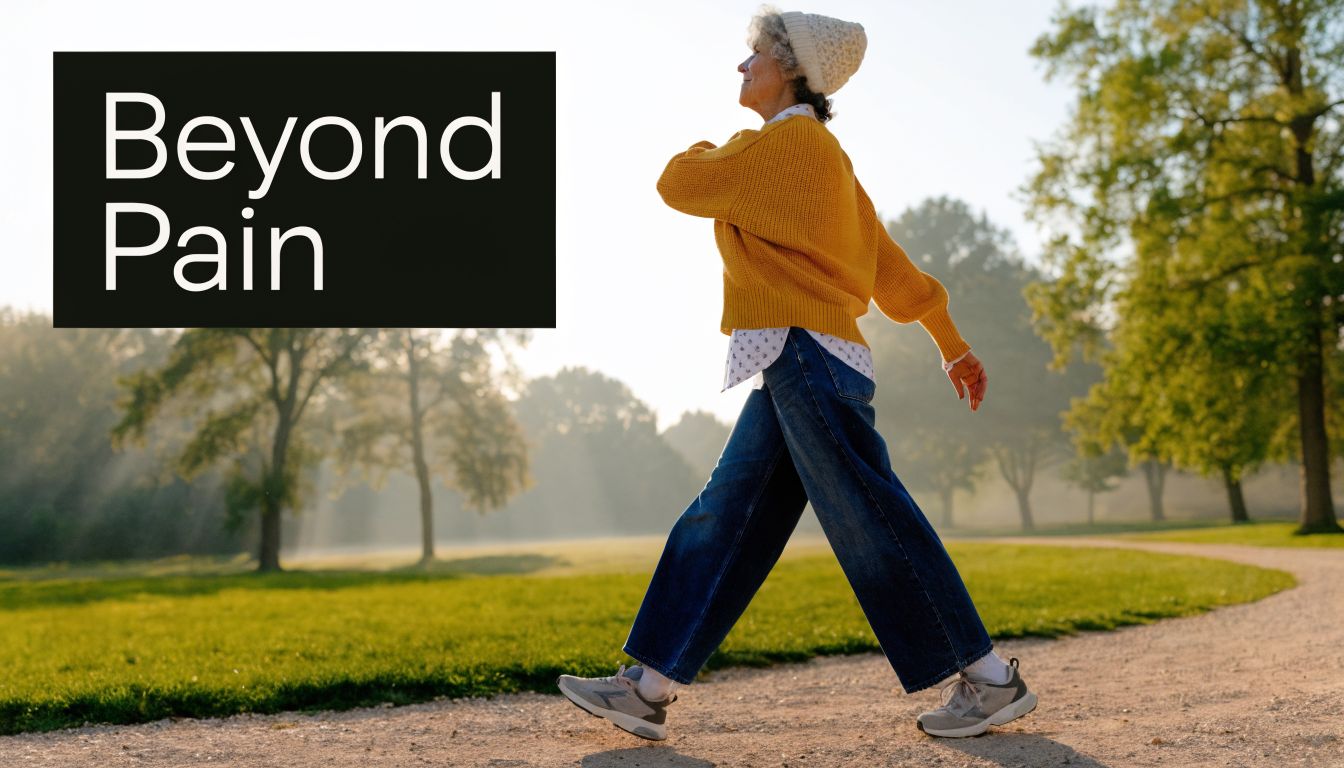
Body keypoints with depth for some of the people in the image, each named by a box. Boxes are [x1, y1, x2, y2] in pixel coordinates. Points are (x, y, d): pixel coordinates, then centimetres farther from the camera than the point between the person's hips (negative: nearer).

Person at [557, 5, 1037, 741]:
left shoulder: (792, 140, -7)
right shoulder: (821, 156, 22)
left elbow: (681, 184, -8)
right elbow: (887, 259, 24)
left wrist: (701, 152, 16)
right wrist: (950, 341, 26)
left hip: (808, 354, -10)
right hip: (789, 369, 10)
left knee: (872, 525, -7)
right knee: (723, 522, 7)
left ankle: (989, 679, 1)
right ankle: (647, 690, 10)